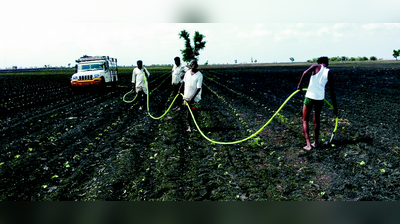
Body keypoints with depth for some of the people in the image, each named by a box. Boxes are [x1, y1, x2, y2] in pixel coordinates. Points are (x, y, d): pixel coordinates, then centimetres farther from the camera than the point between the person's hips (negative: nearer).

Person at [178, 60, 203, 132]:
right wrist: (180, 89, 18)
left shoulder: (199, 75, -15)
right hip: (187, 95, 4)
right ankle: (189, 126, 19)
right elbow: (184, 81, 19)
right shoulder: (188, 72, 1)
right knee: (188, 110, 10)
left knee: (195, 111, 6)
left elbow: (199, 88, -19)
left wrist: (193, 97, -24)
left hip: (195, 97, -4)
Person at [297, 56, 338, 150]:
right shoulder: (329, 73, 7)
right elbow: (332, 92, 6)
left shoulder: (316, 66, 1)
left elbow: (305, 73, -19)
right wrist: (335, 107, 10)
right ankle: (316, 143, 26)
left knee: (305, 120, 8)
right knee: (316, 120, 22)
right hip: (320, 98, 3)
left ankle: (308, 144, -2)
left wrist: (300, 84, -7)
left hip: (310, 96, -3)